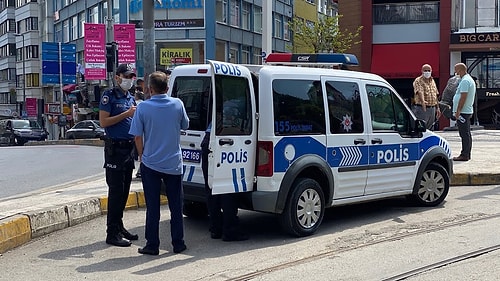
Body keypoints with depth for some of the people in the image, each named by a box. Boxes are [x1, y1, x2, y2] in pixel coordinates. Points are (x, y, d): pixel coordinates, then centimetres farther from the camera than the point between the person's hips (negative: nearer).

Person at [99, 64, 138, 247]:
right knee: (115, 191, -7)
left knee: (124, 191, 12)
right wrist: (126, 114, -17)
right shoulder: (109, 96, -6)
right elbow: (103, 122, -14)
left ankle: (119, 227, 22)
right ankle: (112, 233, -3)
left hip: (129, 148, 8)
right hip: (114, 148, -8)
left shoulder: (131, 98, 17)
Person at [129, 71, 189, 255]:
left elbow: (137, 136, -6)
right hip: (174, 164, 2)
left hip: (150, 163, -1)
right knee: (176, 206, 11)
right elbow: (185, 126, 12)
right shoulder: (177, 104, -4)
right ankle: (178, 244, 17)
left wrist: (142, 155, 8)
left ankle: (152, 245, 10)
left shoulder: (143, 107, -10)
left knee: (152, 207, 6)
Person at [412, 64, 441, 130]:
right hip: (422, 108, -7)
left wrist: (437, 108, 18)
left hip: (432, 109, 7)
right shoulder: (418, 81, -6)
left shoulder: (432, 81, 17)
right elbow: (420, 92, -24)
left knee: (430, 128, 11)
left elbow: (435, 95, 21)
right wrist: (423, 101, -42)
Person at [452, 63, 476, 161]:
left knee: (464, 134, -9)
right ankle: (467, 154, 18)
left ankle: (464, 155, -7)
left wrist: (458, 111, -20)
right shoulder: (470, 79, 18)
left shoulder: (465, 81, -16)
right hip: (468, 111, 11)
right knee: (467, 134, 12)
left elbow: (463, 97, -21)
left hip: (463, 112, -11)